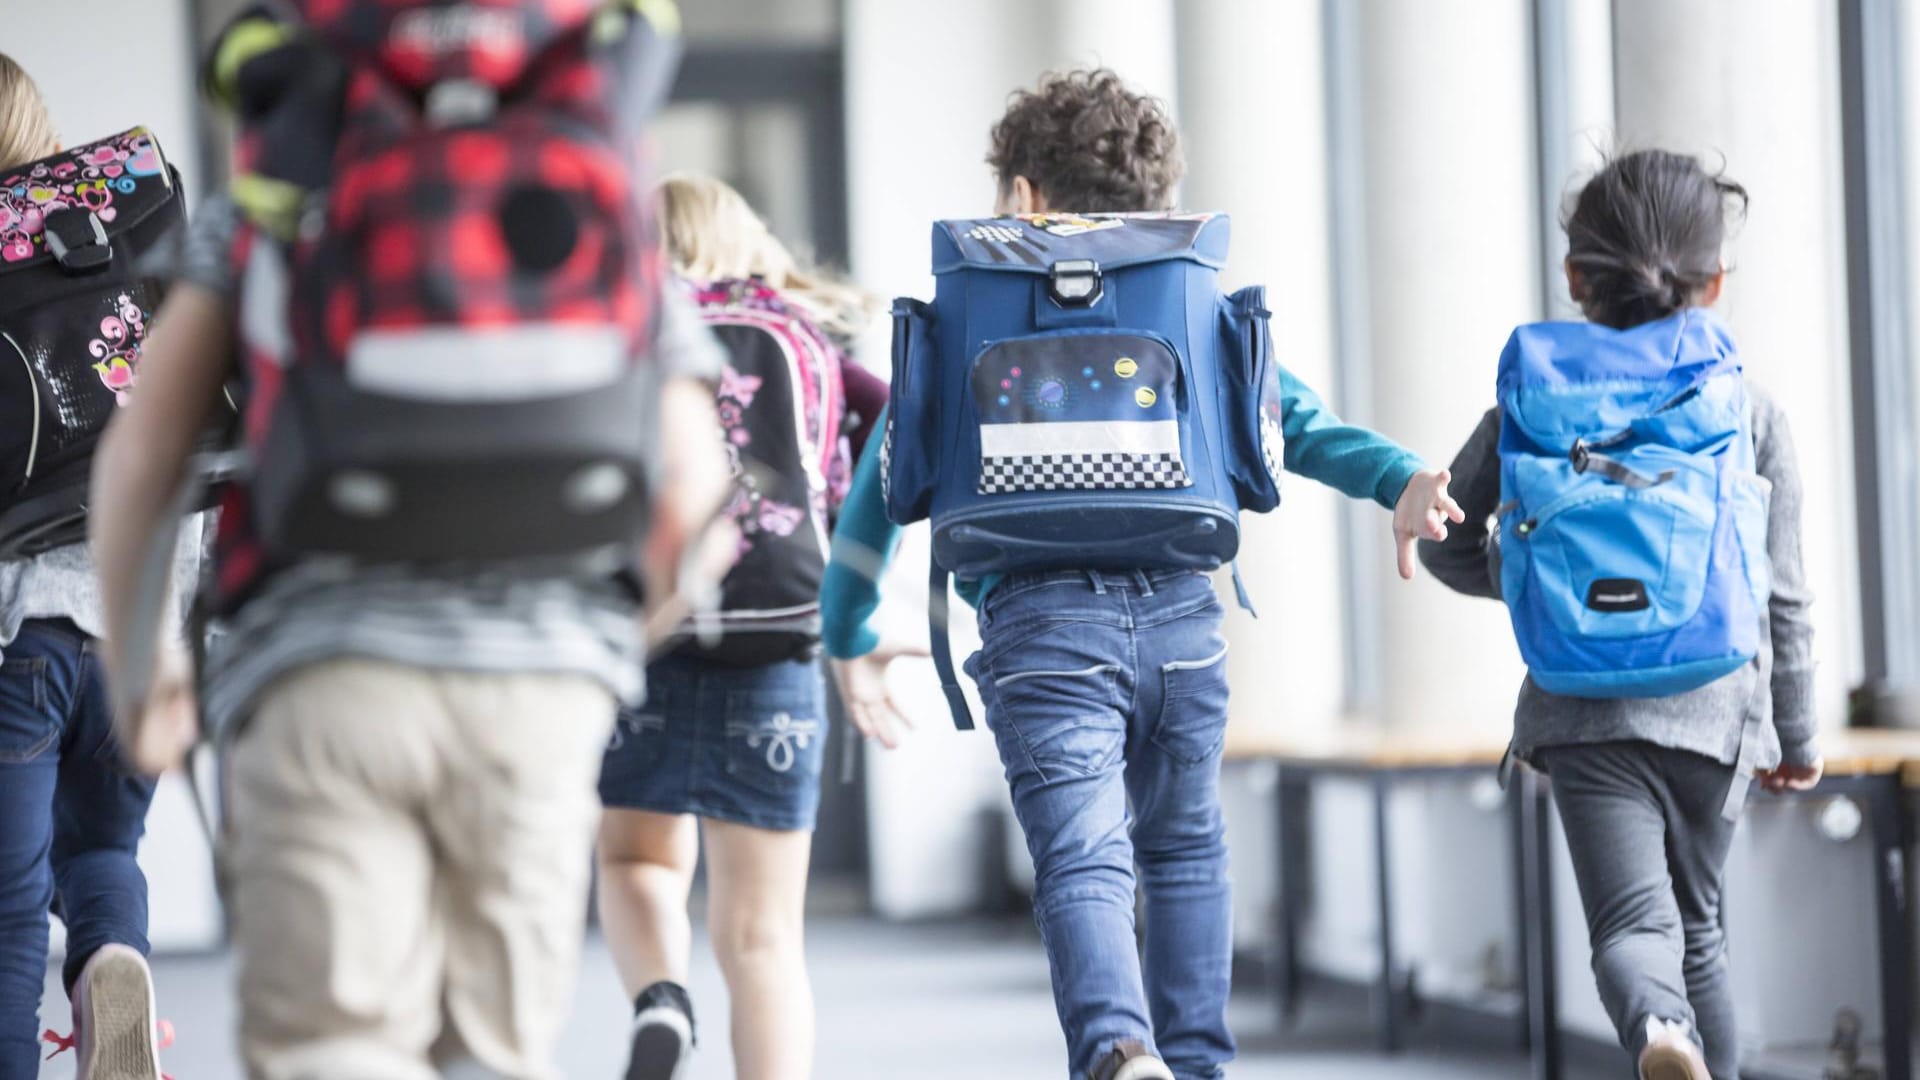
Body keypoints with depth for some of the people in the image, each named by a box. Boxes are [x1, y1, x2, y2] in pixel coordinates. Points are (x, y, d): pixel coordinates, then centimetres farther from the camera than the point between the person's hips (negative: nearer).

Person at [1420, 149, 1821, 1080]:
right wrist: (1794, 733, 17)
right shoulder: (1751, 408, 4)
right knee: (1696, 923, 19)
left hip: (1582, 705, -1)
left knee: (1633, 918, -13)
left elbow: (1449, 542, 10)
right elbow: (1781, 592, 7)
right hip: (1711, 699, 1)